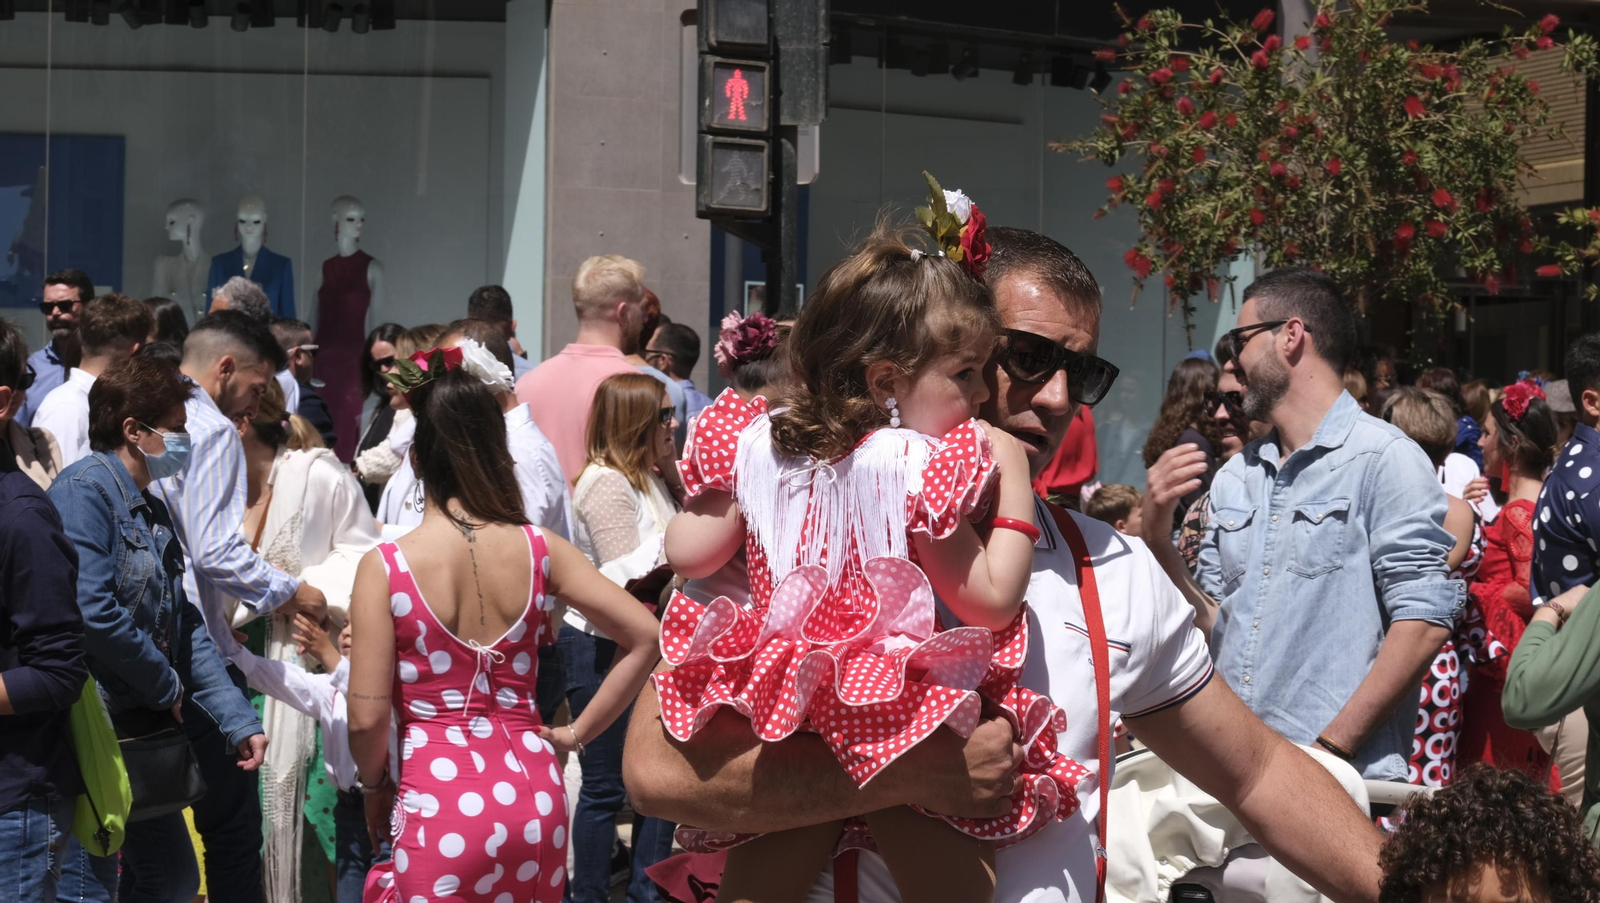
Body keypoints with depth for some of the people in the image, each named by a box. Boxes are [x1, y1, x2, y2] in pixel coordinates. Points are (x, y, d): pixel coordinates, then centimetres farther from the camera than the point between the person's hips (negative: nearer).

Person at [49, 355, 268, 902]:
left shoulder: (152, 511, 15)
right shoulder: (84, 491, -14)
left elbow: (186, 627, 15)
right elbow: (92, 613, -24)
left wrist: (239, 722, 10)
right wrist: (168, 688, -11)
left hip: (146, 733, 10)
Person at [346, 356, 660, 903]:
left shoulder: (385, 567, -9)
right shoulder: (540, 550, -1)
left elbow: (367, 717, -11)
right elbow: (644, 638, -2)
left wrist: (375, 782, 10)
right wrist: (576, 733, 6)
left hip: (437, 801, -4)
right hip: (534, 795, 4)